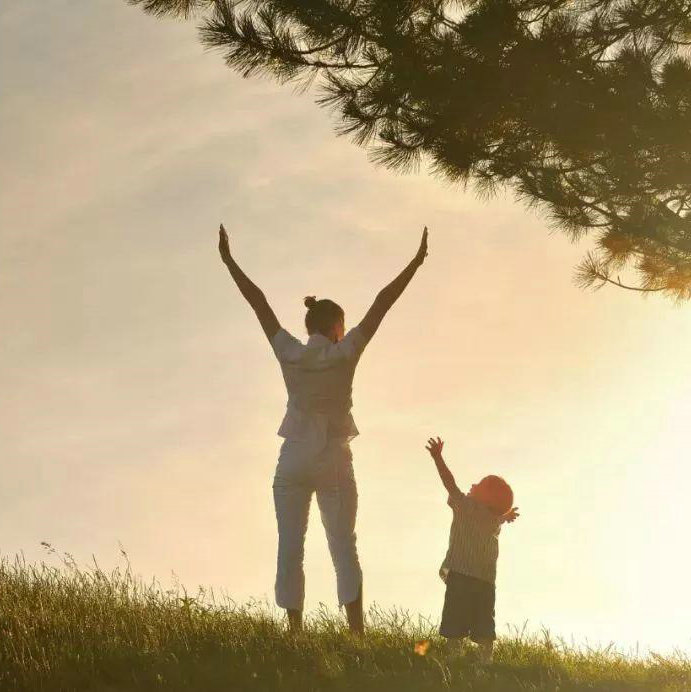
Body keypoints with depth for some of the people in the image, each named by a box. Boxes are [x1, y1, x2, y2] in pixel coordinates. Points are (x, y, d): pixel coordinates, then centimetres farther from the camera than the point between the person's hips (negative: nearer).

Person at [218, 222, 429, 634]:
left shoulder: (290, 354, -1)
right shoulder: (344, 354, -5)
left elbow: (259, 303, 4)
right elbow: (382, 305, -4)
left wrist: (229, 261, 9)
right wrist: (416, 264, -2)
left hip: (294, 461, 1)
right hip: (334, 461, -1)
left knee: (290, 548, 1)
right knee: (344, 547, -2)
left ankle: (296, 632, -5)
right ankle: (357, 631, -12)